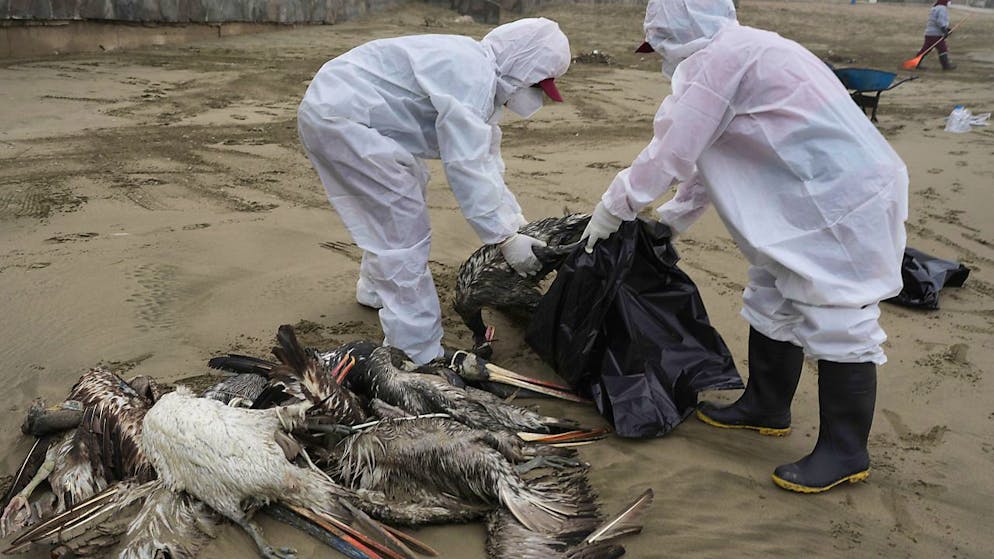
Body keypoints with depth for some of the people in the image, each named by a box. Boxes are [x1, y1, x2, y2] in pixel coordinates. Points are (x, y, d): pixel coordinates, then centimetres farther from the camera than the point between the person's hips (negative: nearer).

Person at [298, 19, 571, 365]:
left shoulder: (481, 76, 12)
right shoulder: (472, 77, -20)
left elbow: (485, 161, 14)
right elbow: (466, 168, -25)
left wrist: (518, 224, 9)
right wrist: (505, 238, -19)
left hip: (335, 109, 11)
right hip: (341, 116, -11)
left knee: (392, 211, 27)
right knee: (405, 230, -10)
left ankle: (376, 288, 48)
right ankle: (419, 358, -4)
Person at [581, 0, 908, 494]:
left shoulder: (718, 58, -16)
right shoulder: (739, 51, 16)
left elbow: (670, 153, -16)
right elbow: (708, 156, 21)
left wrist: (612, 208, -5)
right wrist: (672, 217, 23)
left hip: (843, 203, -11)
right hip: (810, 200, 11)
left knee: (837, 325, -3)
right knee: (770, 305, 18)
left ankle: (845, 452, 9)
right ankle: (766, 407, 34)